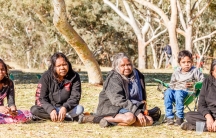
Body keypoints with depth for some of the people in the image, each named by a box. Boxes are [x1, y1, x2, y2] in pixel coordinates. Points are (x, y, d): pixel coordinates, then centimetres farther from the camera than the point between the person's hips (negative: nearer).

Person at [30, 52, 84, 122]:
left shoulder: (74, 77, -6)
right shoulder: (46, 77, -9)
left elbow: (75, 97, -12)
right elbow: (40, 98, -12)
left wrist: (65, 108, -32)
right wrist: (51, 110, -31)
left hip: (66, 109, 0)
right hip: (49, 109, 0)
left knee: (80, 109, -29)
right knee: (34, 110, -30)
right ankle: (69, 117, -31)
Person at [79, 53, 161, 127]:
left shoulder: (137, 75, 11)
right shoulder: (113, 79, -11)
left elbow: (142, 97, 26)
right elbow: (119, 101, -23)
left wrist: (142, 109, 10)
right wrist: (137, 112, -29)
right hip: (113, 108, -8)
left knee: (149, 121, -17)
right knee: (130, 118, -38)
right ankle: (95, 118, -29)